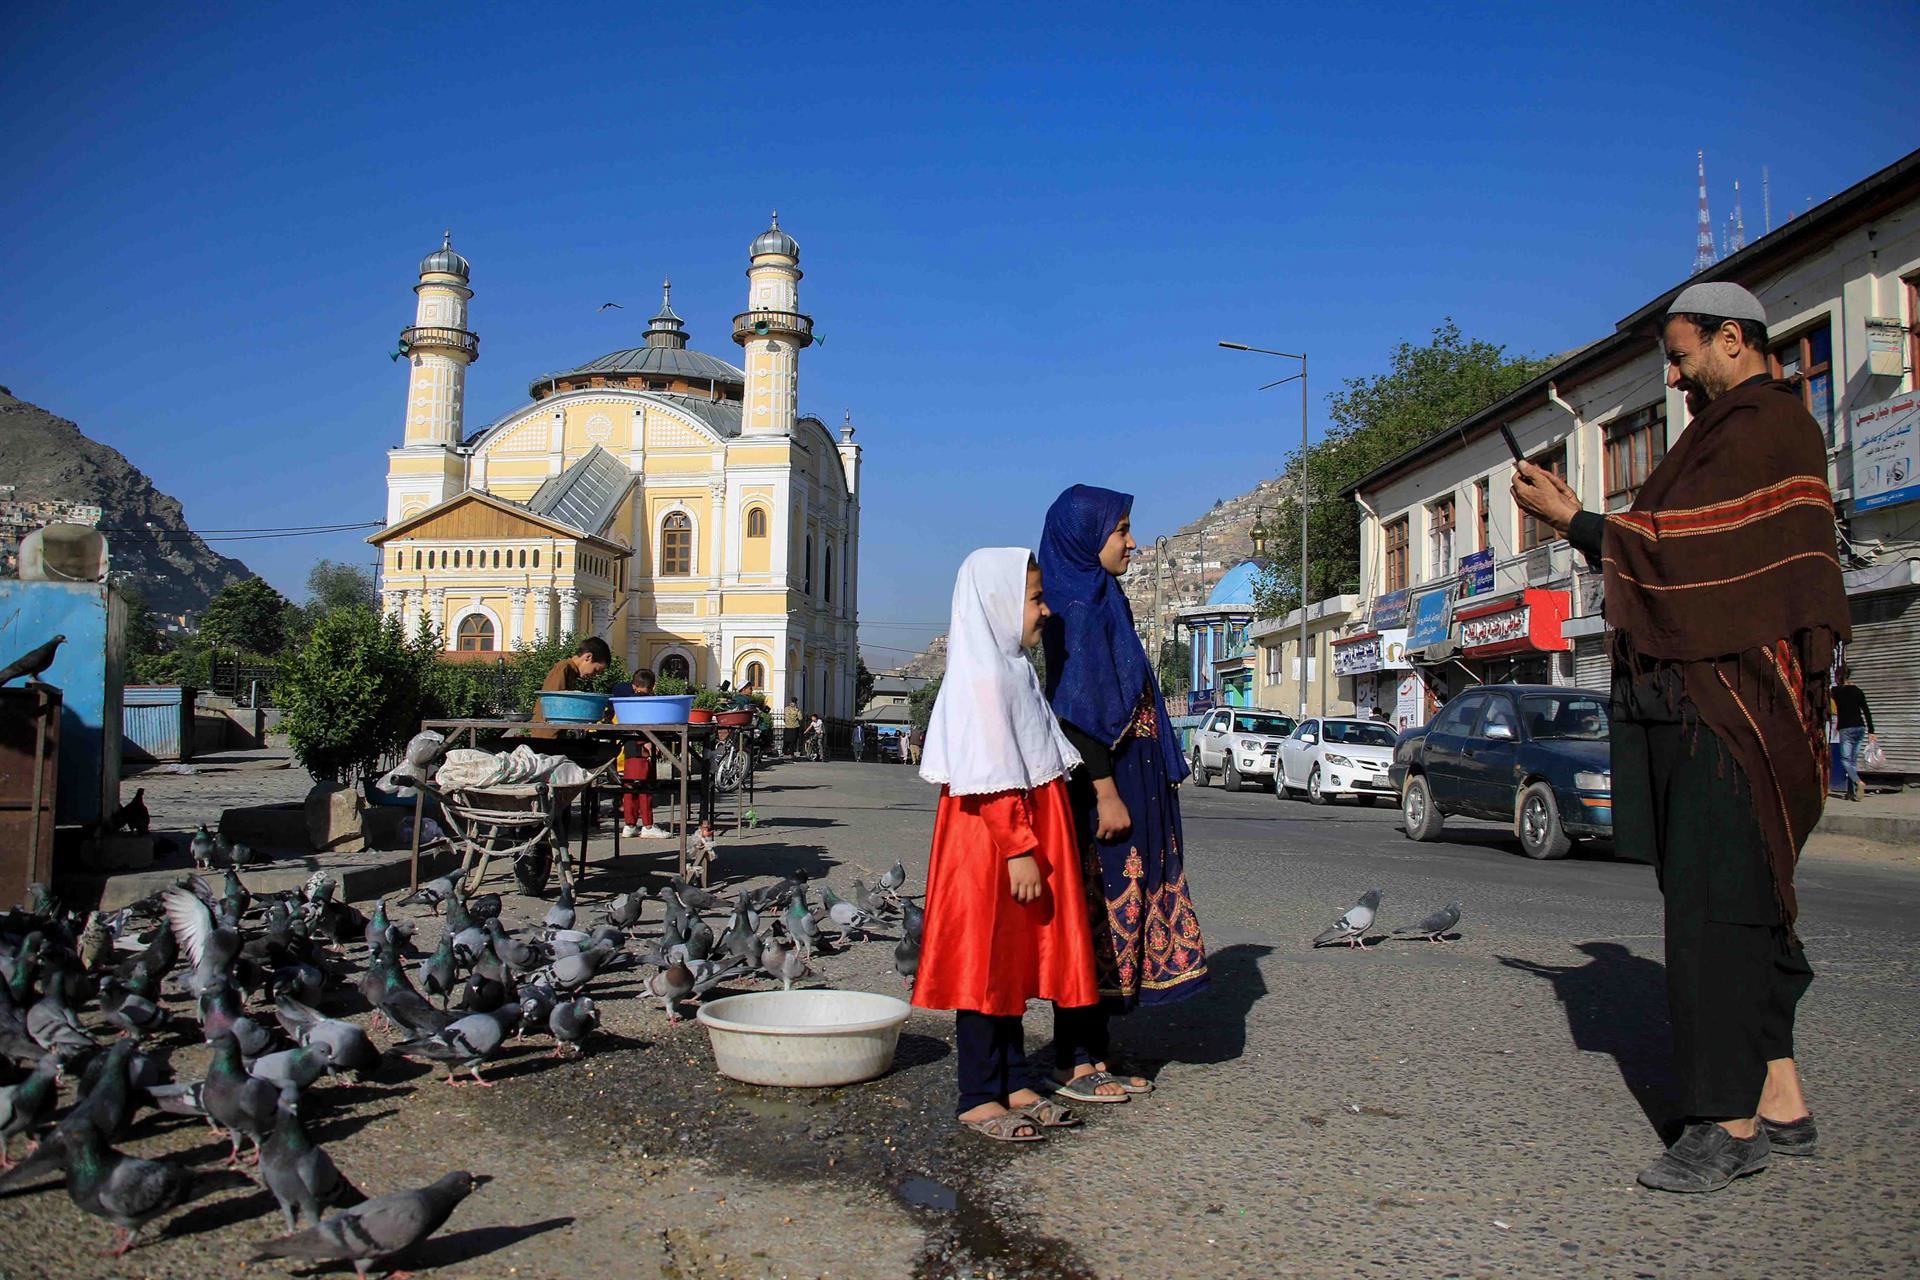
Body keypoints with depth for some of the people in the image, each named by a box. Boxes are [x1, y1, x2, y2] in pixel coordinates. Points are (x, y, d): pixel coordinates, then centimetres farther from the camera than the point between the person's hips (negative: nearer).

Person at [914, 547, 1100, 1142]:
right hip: (991, 841, -10)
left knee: (1015, 962, 14)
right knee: (986, 964, -2)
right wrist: (1020, 849, -22)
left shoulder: (1012, 669, 17)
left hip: (1024, 834, 10)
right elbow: (992, 777, -21)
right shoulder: (983, 673, -15)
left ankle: (1014, 1085, 23)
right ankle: (978, 1099, 7)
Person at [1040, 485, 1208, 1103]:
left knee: (1113, 912, 11)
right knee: (1092, 913, -4)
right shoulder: (1079, 604, -12)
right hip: (1102, 786, -10)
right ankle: (1074, 1062, 4)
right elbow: (1078, 708, -20)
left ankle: (1092, 1053, 18)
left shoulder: (1100, 600, 18)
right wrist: (1105, 792, -22)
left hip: (1127, 782, 10)